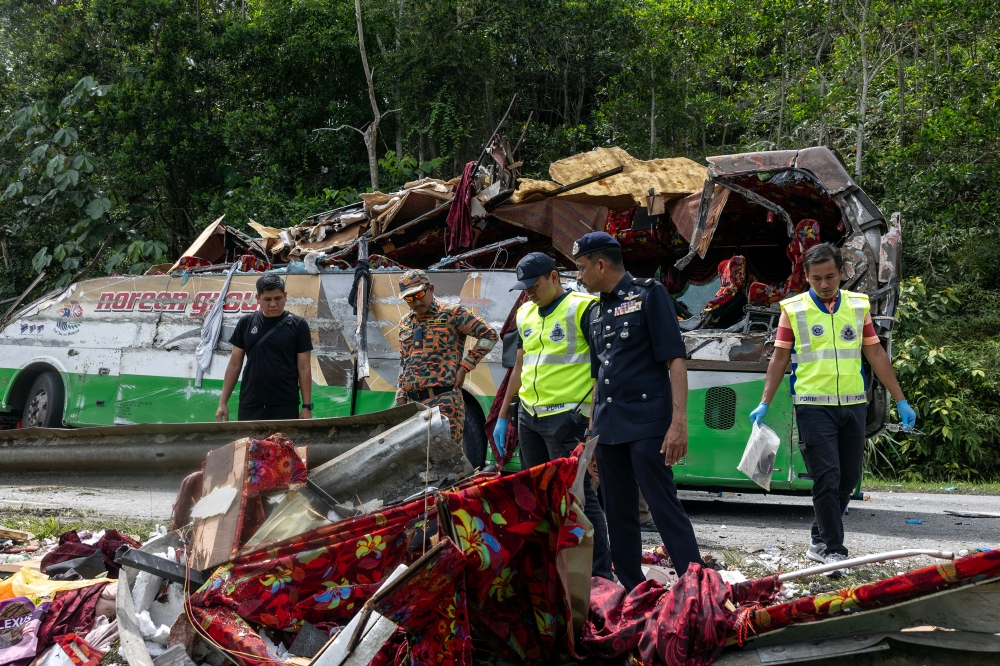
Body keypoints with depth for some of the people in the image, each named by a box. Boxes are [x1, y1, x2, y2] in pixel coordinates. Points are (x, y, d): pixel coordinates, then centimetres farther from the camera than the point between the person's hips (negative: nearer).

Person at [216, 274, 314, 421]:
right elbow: (234, 364, 9)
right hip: (249, 405, 2)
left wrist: (307, 406, -4)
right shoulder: (246, 323, 6)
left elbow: (304, 368, 0)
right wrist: (223, 402, 4)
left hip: (286, 406, -2)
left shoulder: (298, 325, 0)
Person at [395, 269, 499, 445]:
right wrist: (401, 396, 17)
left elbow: (489, 335, -3)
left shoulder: (452, 314, -2)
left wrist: (464, 367, -7)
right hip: (412, 402, 6)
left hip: (443, 400, -6)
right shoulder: (405, 323, 18)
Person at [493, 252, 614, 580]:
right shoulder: (526, 314, 15)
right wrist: (503, 416, 22)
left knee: (579, 494, -8)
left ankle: (601, 574, -3)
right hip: (529, 416, 8)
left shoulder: (582, 308, -9)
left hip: (565, 417, -8)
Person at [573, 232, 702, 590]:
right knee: (619, 516, 10)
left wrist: (679, 422, -19)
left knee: (665, 507, -11)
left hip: (646, 424, -7)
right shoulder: (596, 314, 18)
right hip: (608, 428, 8)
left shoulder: (648, 294, -4)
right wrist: (592, 433, 20)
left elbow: (676, 360, -11)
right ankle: (632, 593, 19)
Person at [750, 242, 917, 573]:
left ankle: (820, 541, 22)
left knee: (848, 477, 7)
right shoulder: (793, 309, 0)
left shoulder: (859, 305, 8)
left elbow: (876, 354, 11)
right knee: (827, 478, -8)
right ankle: (833, 549, -1)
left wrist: (901, 401, 9)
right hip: (813, 406, -4)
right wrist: (764, 403, -6)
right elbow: (779, 358, 2)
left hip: (853, 405, 4)